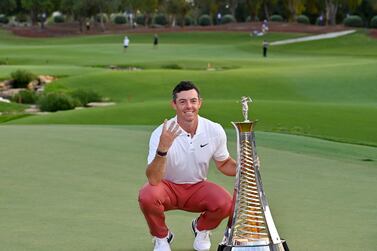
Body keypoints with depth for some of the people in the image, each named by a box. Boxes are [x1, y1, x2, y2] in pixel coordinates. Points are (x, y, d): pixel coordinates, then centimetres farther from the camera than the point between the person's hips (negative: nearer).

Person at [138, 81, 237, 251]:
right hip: (168, 187, -2)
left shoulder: (215, 131, -13)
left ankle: (201, 228, 9)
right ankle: (162, 237, -1)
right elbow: (153, 180, -32)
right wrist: (162, 149, -48)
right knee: (147, 196, -35)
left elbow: (224, 164, 6)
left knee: (225, 203, -29)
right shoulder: (161, 134, -23)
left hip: (198, 187, 2)